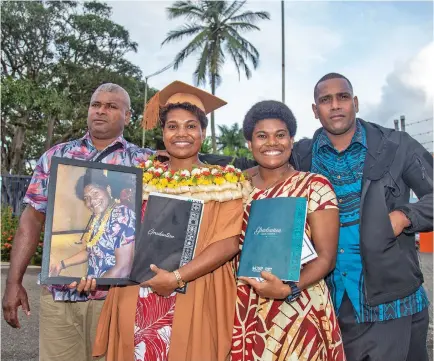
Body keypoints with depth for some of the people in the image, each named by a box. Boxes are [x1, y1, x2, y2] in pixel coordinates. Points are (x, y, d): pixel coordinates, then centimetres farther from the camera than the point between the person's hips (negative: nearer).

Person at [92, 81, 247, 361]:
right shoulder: (143, 177, 9)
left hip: (196, 302, -3)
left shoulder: (224, 182, -2)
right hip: (138, 301, 3)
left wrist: (177, 278, -19)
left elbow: (229, 243, -11)